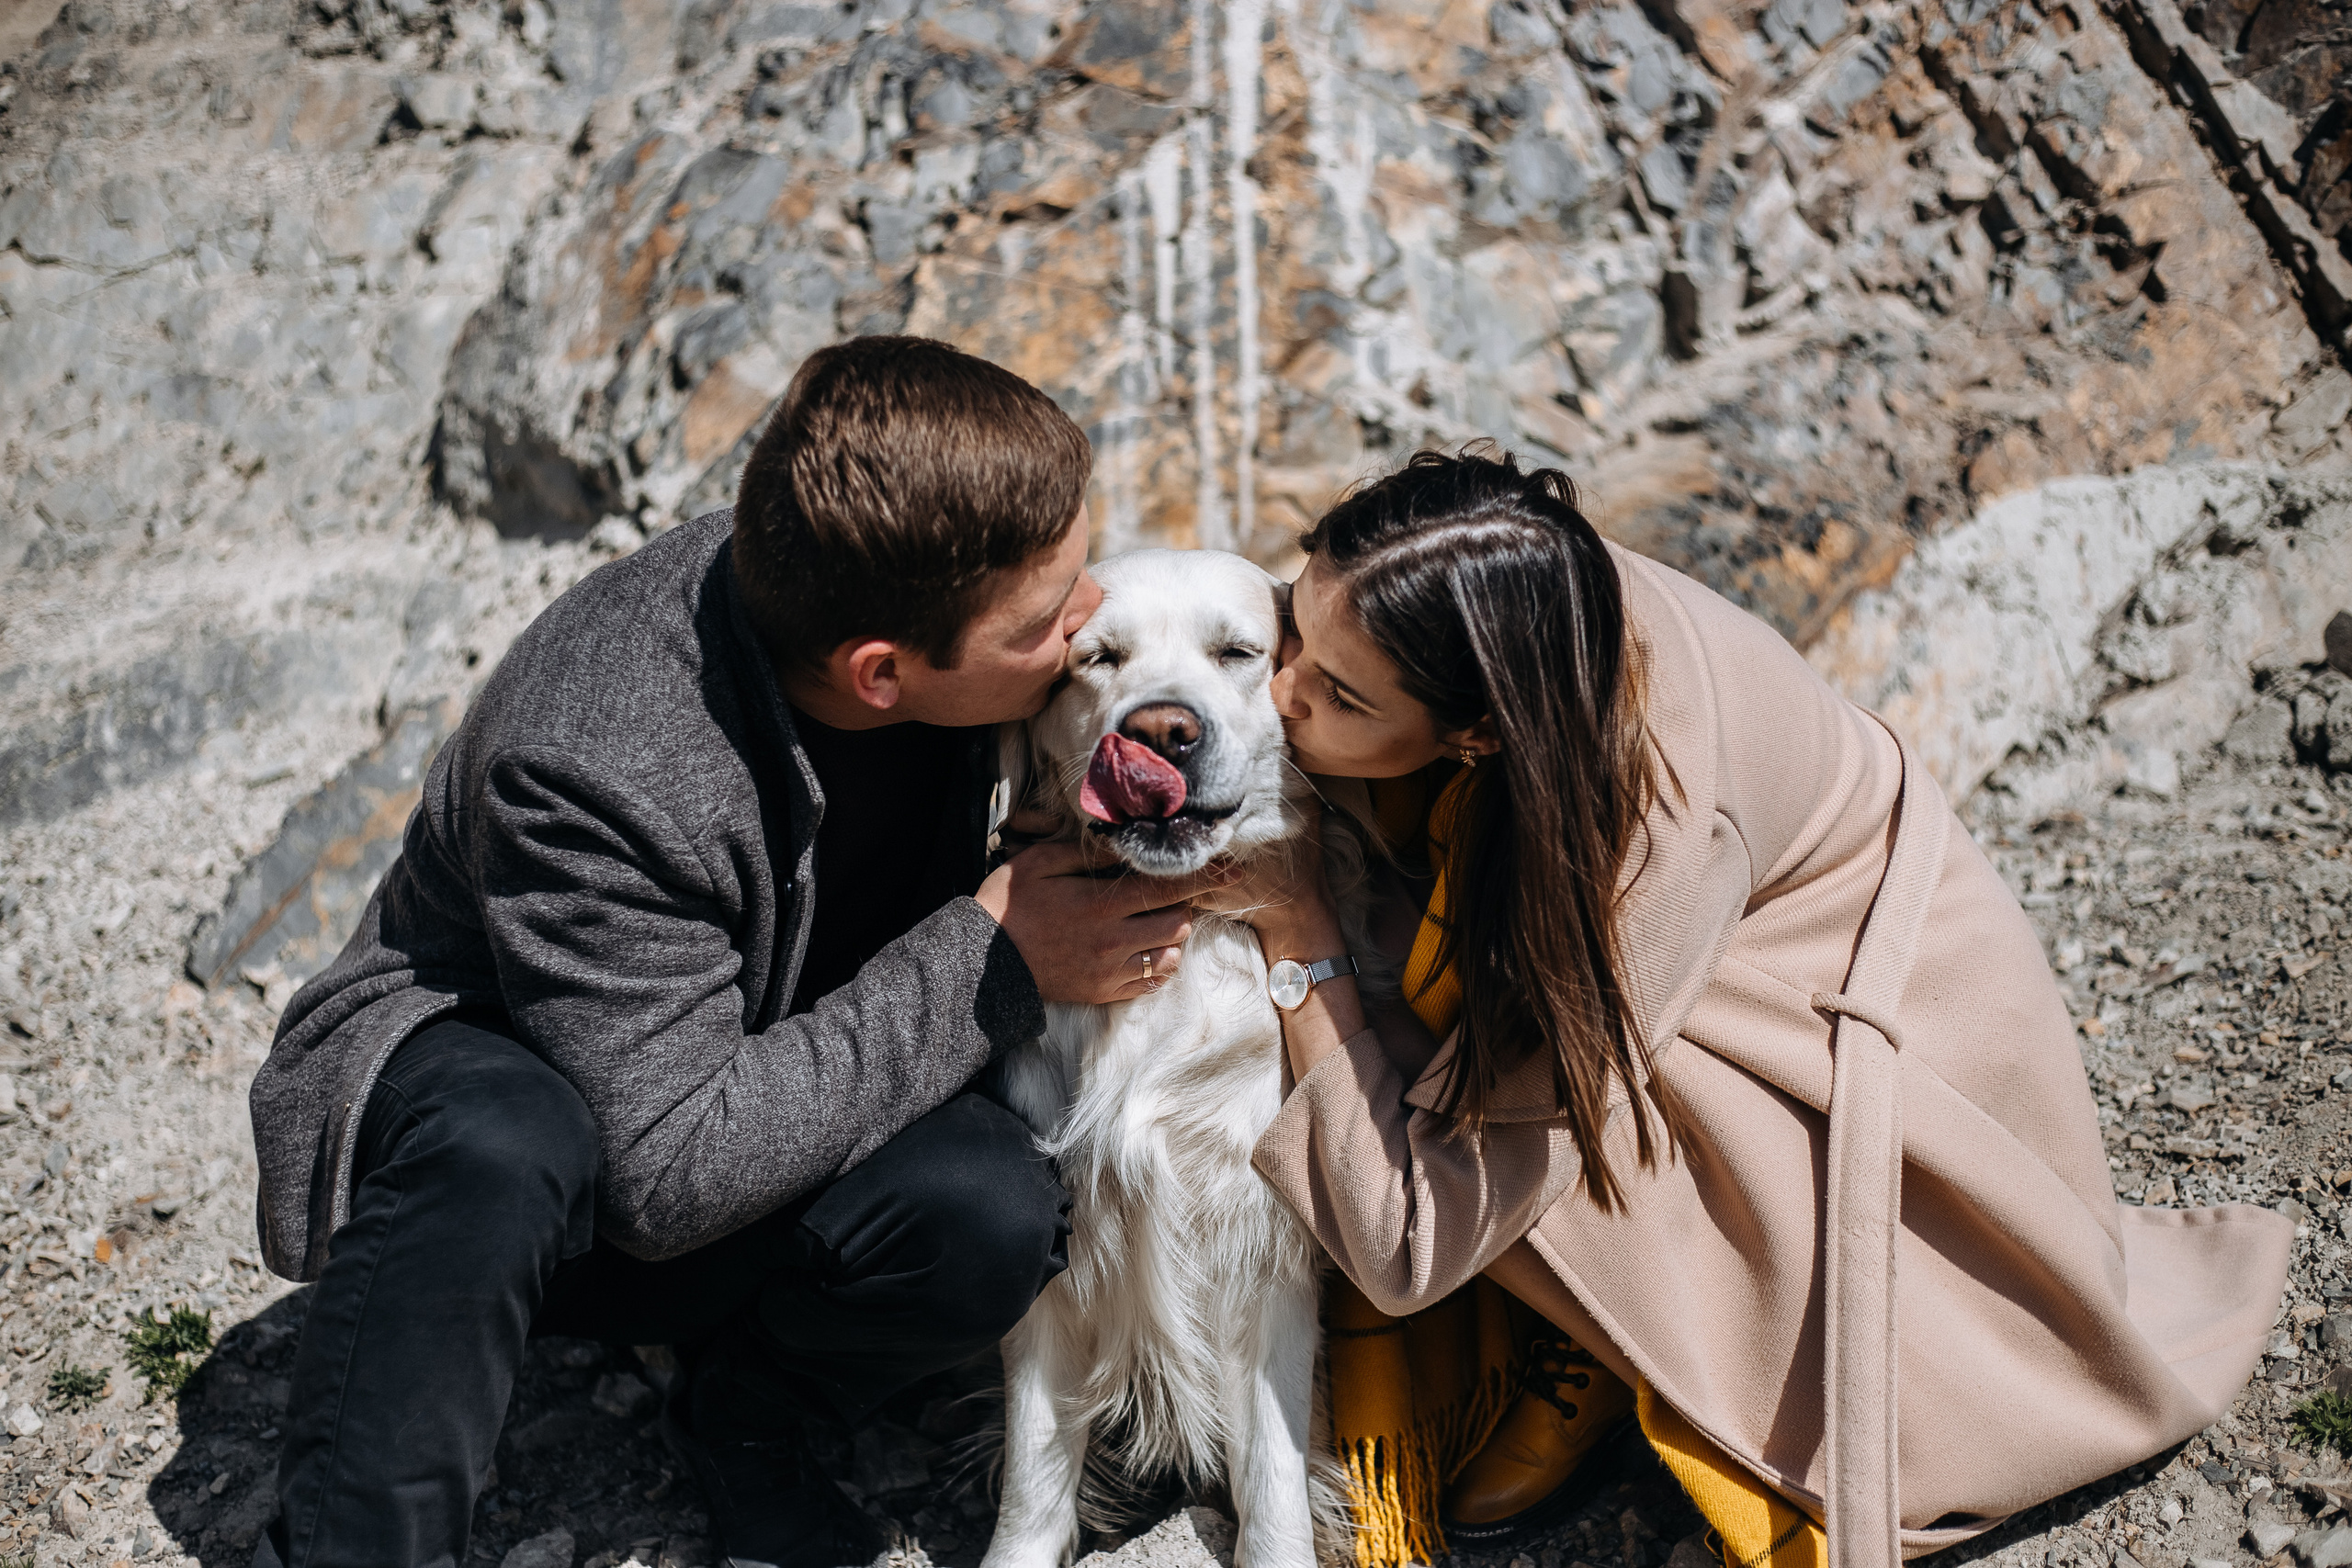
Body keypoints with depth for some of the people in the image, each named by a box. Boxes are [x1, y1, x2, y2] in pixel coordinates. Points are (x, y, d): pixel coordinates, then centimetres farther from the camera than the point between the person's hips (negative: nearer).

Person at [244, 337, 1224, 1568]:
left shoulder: (910, 571, -17)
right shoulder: (600, 766, -36)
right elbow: (669, 1176, -33)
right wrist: (990, 968, -30)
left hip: (759, 1086, 5)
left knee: (993, 1214, -26)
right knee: (504, 1149, -41)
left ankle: (743, 1414, 4)